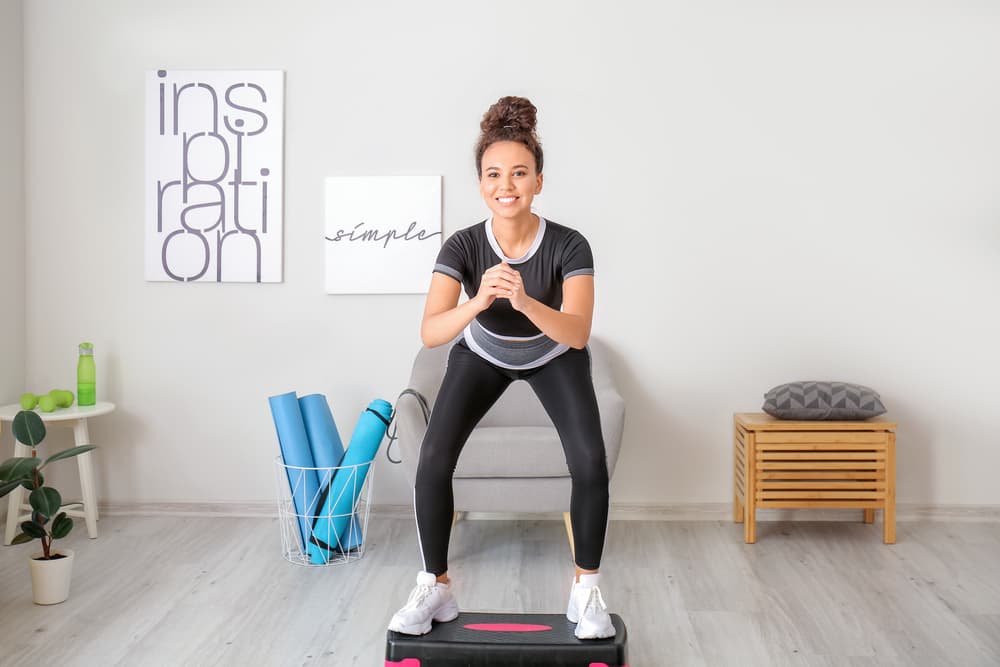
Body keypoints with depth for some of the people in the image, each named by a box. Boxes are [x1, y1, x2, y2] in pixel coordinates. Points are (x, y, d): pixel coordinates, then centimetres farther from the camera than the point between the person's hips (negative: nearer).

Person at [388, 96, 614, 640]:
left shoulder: (569, 246, -32)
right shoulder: (462, 247, -30)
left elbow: (577, 334, -40)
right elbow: (430, 333, -38)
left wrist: (525, 302, -57)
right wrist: (478, 302, -57)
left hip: (553, 357, 0)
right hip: (482, 356, 1)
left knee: (590, 461, -19)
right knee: (433, 461, -15)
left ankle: (585, 590, 1)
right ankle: (435, 589, 5)